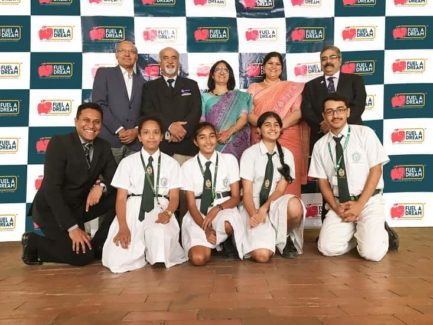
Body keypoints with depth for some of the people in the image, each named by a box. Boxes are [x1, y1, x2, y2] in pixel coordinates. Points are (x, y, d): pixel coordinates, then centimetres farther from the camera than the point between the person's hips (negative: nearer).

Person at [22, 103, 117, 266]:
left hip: (80, 206, 6)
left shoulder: (103, 146, -1)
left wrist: (101, 187, -27)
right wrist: (72, 227, -29)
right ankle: (34, 242, 3)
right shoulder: (59, 143, -18)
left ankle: (97, 245, 0)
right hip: (51, 209, -6)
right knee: (82, 255, -20)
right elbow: (51, 189, -24)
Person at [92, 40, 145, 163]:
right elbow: (99, 104, -3)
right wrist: (119, 130, -10)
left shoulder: (142, 81, 18)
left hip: (135, 143, 3)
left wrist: (137, 130, -6)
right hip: (109, 140, -3)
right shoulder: (104, 73, 8)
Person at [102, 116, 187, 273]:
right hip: (133, 210, 1)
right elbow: (121, 197, 1)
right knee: (117, 261, -22)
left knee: (160, 234, -38)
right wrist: (123, 227, -16)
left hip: (159, 210, 0)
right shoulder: (127, 162, 8)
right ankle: (142, 252, 11)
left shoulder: (172, 163, 10)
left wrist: (167, 213, -21)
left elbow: (174, 196, 4)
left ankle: (153, 253, -2)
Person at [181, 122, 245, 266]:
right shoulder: (188, 166, 2)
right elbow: (191, 204, -2)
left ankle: (222, 241, -1)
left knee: (227, 223, -38)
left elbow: (236, 197, 0)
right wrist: (205, 227, -19)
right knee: (198, 258, -23)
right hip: (198, 215, 1)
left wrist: (217, 209, -20)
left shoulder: (229, 159, 3)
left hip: (225, 210, 0)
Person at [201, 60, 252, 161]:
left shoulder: (239, 96, 12)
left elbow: (244, 118, 0)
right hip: (212, 143, 0)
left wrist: (228, 133, -16)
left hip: (235, 144, 0)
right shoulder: (205, 97, 12)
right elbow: (201, 121, 4)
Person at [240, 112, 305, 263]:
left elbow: (281, 189, -2)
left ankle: (285, 239, -2)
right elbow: (247, 191, -9)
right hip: (254, 206, -3)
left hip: (275, 204, 3)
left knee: (294, 205, -35)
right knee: (262, 255, -23)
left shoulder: (286, 155, 4)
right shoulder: (249, 154, -4)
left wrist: (265, 208, -19)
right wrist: (254, 214, -26)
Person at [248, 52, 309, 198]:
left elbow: (298, 112, 1)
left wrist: (280, 125, -16)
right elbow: (249, 113, 3)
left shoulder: (292, 87, 12)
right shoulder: (253, 88, 15)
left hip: (288, 139, 0)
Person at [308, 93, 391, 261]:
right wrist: (335, 207, -11)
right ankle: (354, 232, 15)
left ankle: (379, 231, 16)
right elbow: (323, 181, 5)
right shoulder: (320, 145, 3)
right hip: (339, 204, 3)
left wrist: (359, 204, -14)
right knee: (328, 248, -15)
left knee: (372, 252, -19)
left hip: (369, 200, -2)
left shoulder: (365, 133, -5)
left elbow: (376, 170, -7)